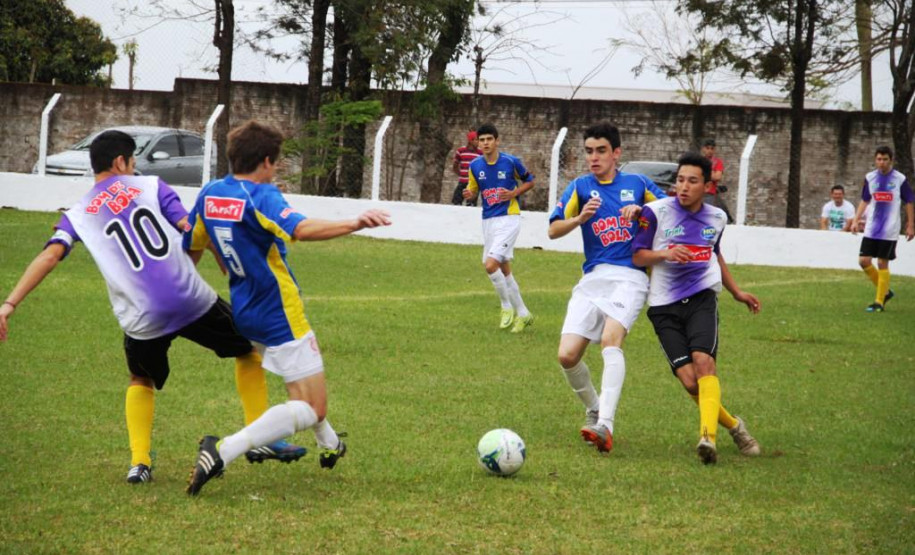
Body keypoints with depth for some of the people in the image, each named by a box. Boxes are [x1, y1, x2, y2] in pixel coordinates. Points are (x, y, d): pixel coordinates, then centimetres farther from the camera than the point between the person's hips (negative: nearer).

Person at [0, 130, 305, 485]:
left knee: (141, 380, 31)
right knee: (248, 351, 23)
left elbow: (50, 256, -4)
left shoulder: (78, 215, 10)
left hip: (142, 320, 2)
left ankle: (139, 462, 14)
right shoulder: (150, 187, 7)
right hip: (192, 300, -2)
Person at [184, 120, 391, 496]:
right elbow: (301, 229, -41)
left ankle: (329, 444, 49)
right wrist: (353, 224, -53)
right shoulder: (260, 196, -21)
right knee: (312, 407, -9)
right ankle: (223, 451, -26)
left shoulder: (209, 194, 2)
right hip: (279, 315, -9)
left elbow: (191, 248, 16)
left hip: (245, 310, 9)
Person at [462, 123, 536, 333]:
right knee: (504, 269, 12)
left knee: (491, 264, -19)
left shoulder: (511, 162, -9)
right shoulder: (475, 166, 3)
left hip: (508, 219, -6)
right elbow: (474, 191, 14)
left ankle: (507, 306, 0)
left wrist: (514, 193, -12)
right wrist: (469, 194, -9)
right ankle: (522, 314, 24)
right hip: (488, 221, 6)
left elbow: (529, 181, 5)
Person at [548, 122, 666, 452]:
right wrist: (579, 218, -16)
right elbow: (554, 230, 4)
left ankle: (605, 426, -40)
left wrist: (641, 210, -3)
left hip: (630, 276, -3)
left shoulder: (638, 184, 10)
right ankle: (593, 410, 20)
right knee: (567, 355, -9)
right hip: (593, 278, 3)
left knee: (610, 340, -29)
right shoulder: (580, 187, 12)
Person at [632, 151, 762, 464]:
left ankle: (708, 436, -34)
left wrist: (736, 292, 34)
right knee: (689, 380, -11)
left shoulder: (716, 218, 9)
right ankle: (734, 426, 11)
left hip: (702, 297, 1)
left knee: (703, 361, -24)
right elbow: (637, 256, -1)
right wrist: (664, 254, -20)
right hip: (665, 306, -1)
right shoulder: (656, 212, -3)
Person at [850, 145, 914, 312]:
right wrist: (856, 220, 5)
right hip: (871, 229, 4)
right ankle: (885, 291, 18)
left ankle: (880, 301, 5)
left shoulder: (900, 179, -5)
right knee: (864, 261, -2)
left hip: (889, 231, -4)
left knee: (882, 263, -4)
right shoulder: (870, 178, 4)